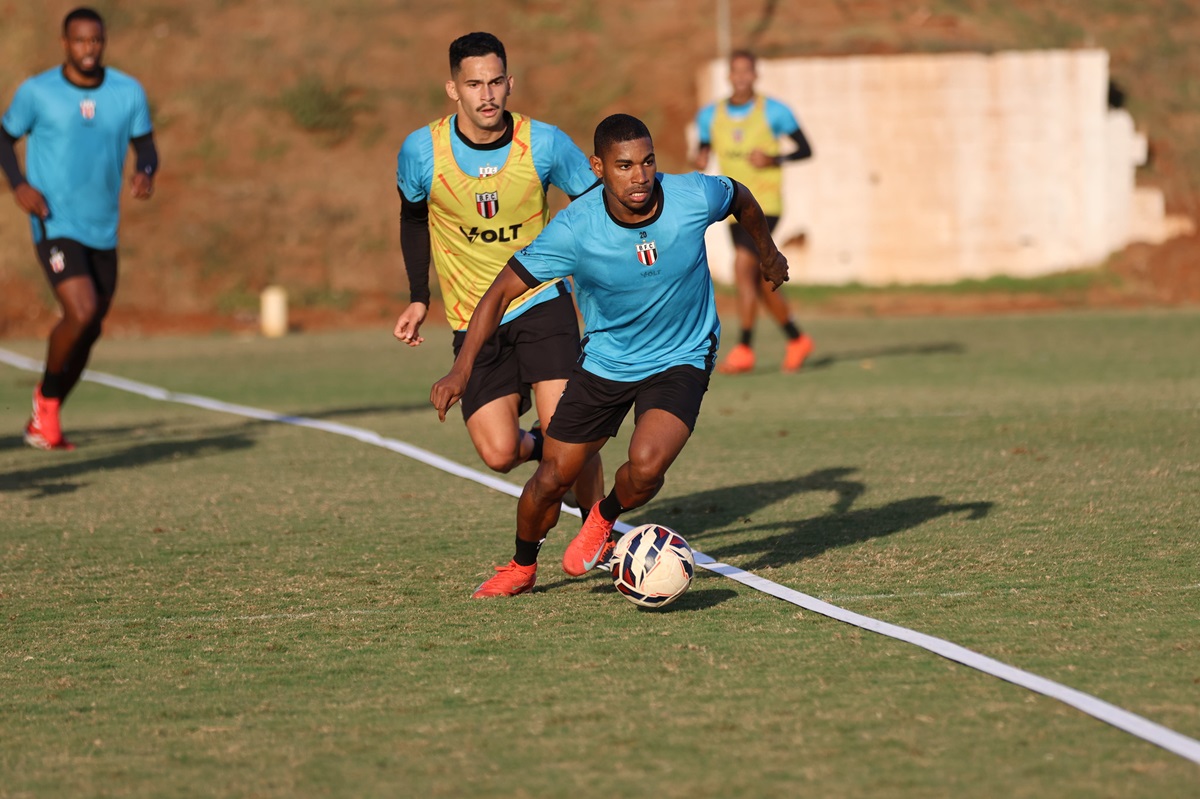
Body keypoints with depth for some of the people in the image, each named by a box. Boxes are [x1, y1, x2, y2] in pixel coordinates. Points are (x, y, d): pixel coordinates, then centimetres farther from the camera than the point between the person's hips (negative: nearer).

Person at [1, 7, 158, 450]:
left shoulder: (128, 93, 1)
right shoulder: (36, 92, -6)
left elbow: (145, 144, 11)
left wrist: (146, 172, -13)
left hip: (103, 231, 5)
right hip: (56, 226, -5)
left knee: (90, 331, 11)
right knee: (81, 313, -23)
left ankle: (43, 421, 29)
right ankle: (47, 396, 3)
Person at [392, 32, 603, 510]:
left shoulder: (544, 144, -13)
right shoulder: (422, 151, -11)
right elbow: (413, 219, 10)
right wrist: (418, 298, 6)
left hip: (541, 302, -1)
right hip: (473, 319, 1)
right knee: (499, 454, -10)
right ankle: (542, 450, 27)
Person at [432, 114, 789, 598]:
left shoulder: (694, 198, -22)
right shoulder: (574, 230, -25)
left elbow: (740, 199, 4)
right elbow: (502, 291, -16)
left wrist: (770, 256, 22)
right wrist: (462, 369, -26)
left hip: (681, 360, -1)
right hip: (604, 360, 1)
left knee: (646, 466, -26)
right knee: (552, 478, 4)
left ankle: (605, 519, 11)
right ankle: (521, 568, 36)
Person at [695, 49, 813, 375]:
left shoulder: (773, 112, -3)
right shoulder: (710, 116, 8)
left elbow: (805, 149, 1)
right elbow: (704, 149, 19)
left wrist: (774, 159, -17)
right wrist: (700, 161, -6)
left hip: (765, 204, -6)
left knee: (743, 267, -20)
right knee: (759, 283, 11)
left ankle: (744, 349, -19)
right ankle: (797, 340, 29)